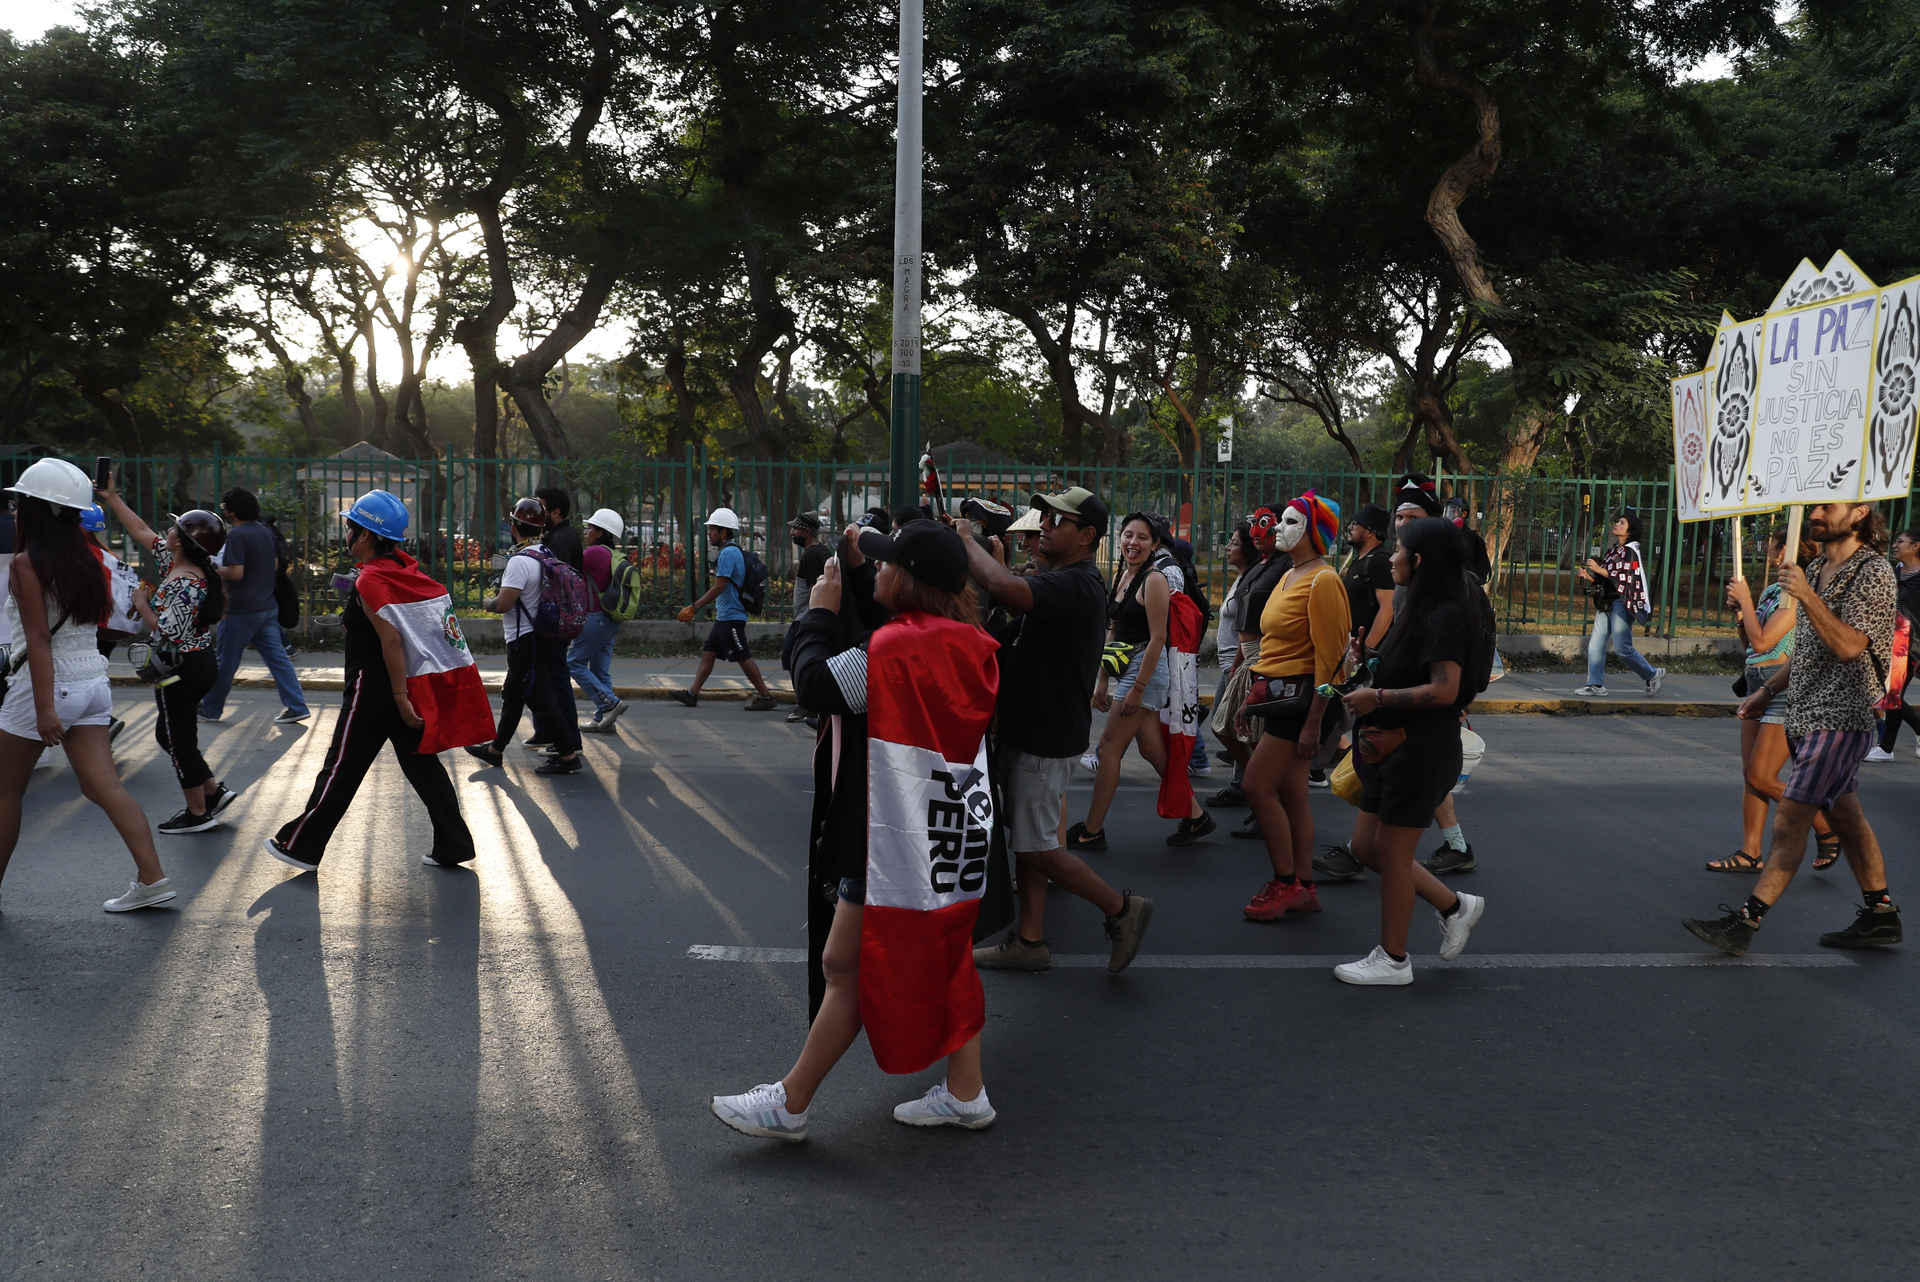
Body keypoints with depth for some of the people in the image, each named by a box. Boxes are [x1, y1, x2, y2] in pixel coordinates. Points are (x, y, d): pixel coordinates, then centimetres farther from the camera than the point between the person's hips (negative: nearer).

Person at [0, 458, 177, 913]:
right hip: (93, 683, 7)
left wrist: (44, 708, -22)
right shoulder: (84, 560, 9)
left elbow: (39, 640, -19)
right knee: (103, 786, 3)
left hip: (50, 685, -7)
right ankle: (151, 878, -6)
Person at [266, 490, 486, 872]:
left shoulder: (370, 580, -17)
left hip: (374, 689, -8)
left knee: (341, 768, 3)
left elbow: (391, 641, -24)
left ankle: (301, 845, 16)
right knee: (420, 762, 11)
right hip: (405, 685, 8)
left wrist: (401, 697, -24)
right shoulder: (405, 568, 7)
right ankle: (453, 845, 11)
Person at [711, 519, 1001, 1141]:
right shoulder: (969, 644, 6)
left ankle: (789, 1105, 11)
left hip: (897, 842, -9)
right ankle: (965, 1093, 27)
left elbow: (814, 682, -16)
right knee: (945, 958, 19)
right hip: (956, 833, 9)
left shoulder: (893, 648, -21)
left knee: (845, 967, 0)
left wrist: (820, 613, 0)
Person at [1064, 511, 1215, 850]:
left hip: (1146, 669, -8)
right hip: (1128, 670, 8)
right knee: (1152, 749, 10)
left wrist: (1138, 688, -19)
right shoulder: (1120, 577, 13)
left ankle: (1092, 831, 1)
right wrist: (1102, 680, 15)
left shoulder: (1154, 579, -12)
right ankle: (1195, 816, 21)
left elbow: (1158, 638, -16)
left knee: (1110, 745, -6)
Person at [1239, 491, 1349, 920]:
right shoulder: (1289, 578, 14)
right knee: (1290, 794, 10)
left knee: (1257, 787, -10)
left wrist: (1314, 722, -20)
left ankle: (1286, 884, 1)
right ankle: (1303, 889, 17)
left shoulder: (1323, 581, -14)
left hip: (1304, 696, -9)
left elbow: (1328, 657, -18)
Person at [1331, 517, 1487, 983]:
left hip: (1421, 749, -10)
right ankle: (1455, 905, 26)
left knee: (1390, 853, -1)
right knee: (1366, 847, 14)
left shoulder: (1445, 617, -19)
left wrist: (1377, 697, -23)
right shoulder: (1419, 610, 14)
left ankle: (1392, 959, 13)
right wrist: (1368, 663, 7)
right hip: (1394, 748, 10)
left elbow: (1443, 690, -28)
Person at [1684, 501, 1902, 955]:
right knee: (1846, 817, 14)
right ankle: (1881, 915, 23)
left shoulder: (1873, 572, -13)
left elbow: (1849, 647, -24)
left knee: (1789, 822, -10)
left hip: (1839, 718, -9)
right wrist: (1769, 689, 23)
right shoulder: (1817, 569, 14)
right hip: (1809, 716, 9)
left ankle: (1745, 922, -10)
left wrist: (1806, 595, -29)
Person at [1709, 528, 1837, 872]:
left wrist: (1746, 600, -10)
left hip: (1785, 691, -9)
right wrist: (1739, 610, 3)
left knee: (1761, 778, -7)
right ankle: (1750, 853, 12)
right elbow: (1749, 643, 19)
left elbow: (1762, 642, -21)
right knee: (1750, 775, 8)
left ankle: (1828, 831, 10)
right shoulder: (1771, 590, 12)